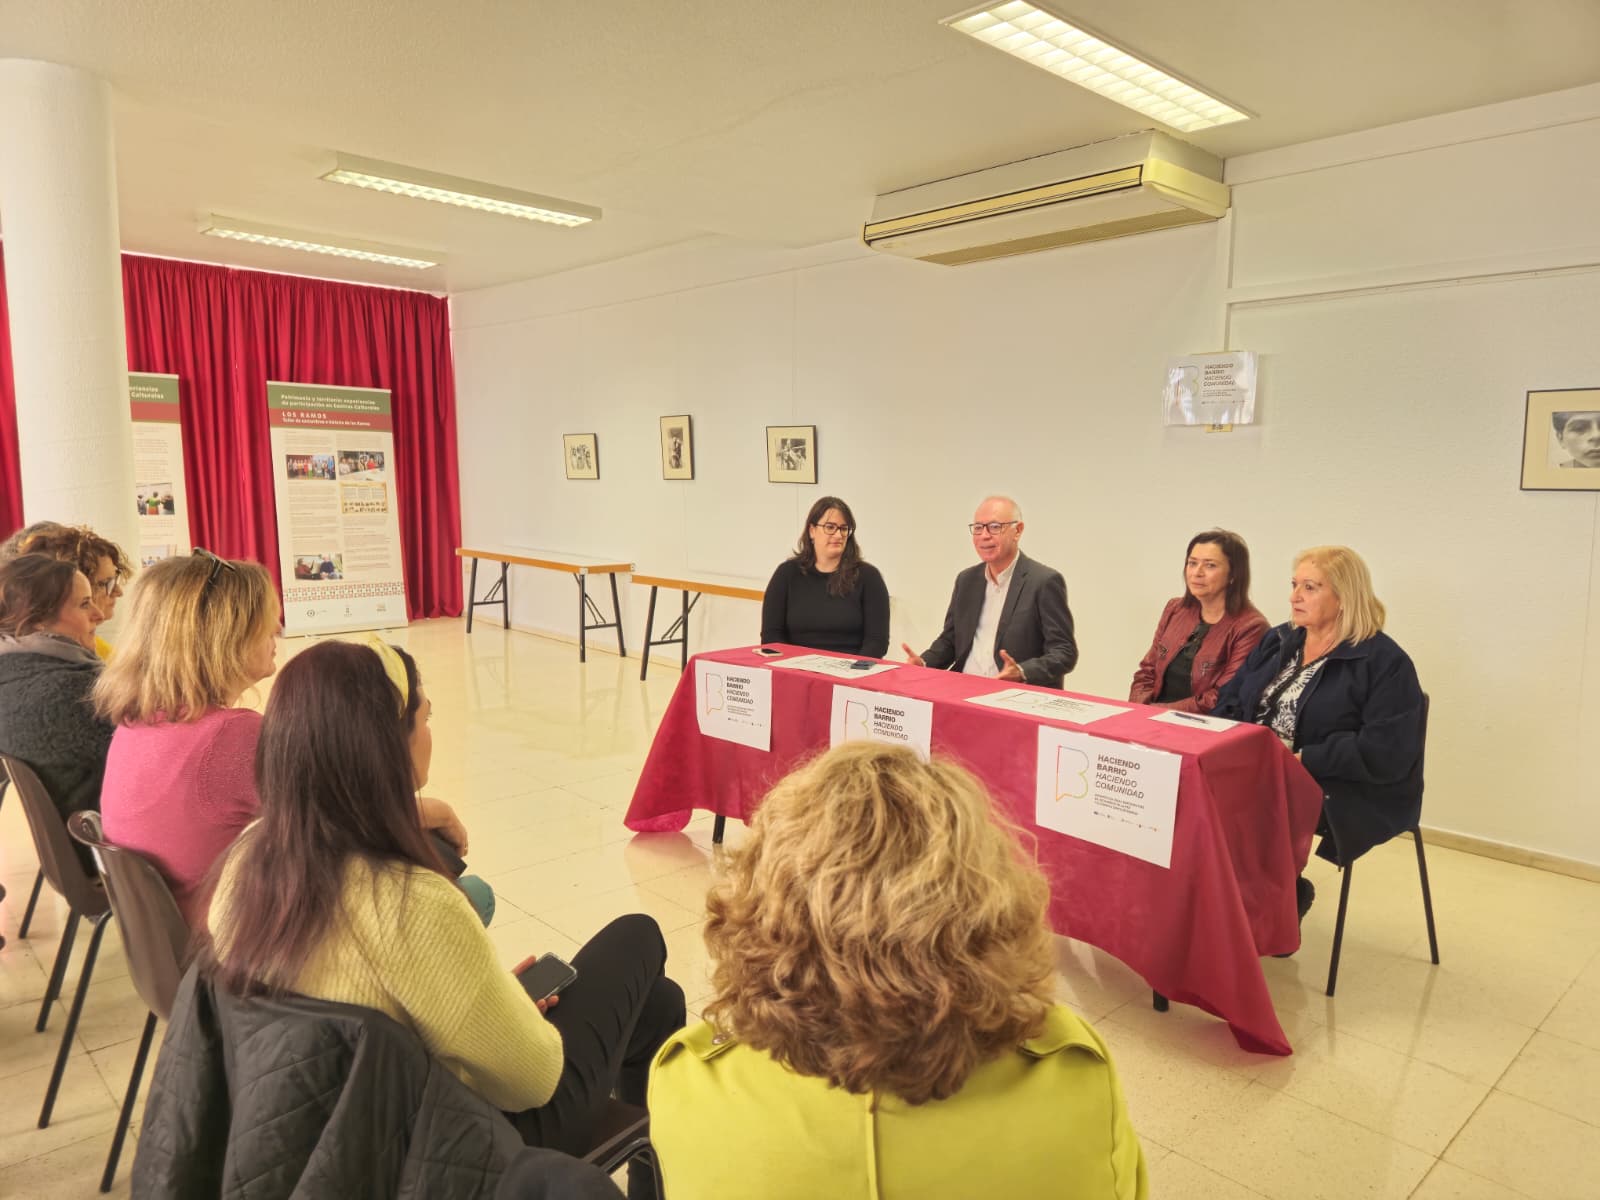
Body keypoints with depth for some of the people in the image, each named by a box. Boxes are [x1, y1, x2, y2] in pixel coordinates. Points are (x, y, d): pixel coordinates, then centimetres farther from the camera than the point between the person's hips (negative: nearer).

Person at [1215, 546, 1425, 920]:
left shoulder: (1385, 662, -9)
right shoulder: (1278, 641, 13)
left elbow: (1385, 755, -18)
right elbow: (1230, 703, 11)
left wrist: (1303, 760, -21)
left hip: (1343, 795, -6)